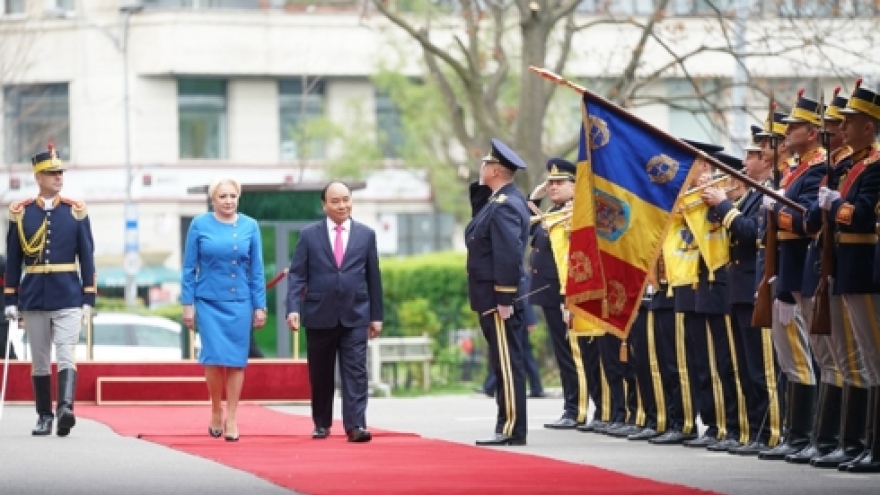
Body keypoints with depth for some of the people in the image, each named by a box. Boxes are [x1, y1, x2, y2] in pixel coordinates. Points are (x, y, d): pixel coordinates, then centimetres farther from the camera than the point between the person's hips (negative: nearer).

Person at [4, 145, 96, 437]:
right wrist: (10, 300, 3)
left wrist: (88, 300, -1)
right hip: (33, 298, 2)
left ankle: (65, 409, -27)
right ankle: (44, 417, 14)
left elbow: (87, 257, 4)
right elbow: (13, 260, 7)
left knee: (65, 356, -13)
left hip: (68, 297, -1)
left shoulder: (76, 212, 3)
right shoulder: (20, 213, 4)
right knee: (39, 361, 7)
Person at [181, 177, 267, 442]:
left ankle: (231, 419, 7)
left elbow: (257, 270, 5)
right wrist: (188, 304, -2)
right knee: (214, 356, -9)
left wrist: (260, 306, 2)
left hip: (240, 303, 1)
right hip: (209, 302, -1)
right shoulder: (200, 225, -1)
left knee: (236, 360, 0)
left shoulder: (249, 226, 3)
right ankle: (216, 412, 11)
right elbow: (189, 268, 2)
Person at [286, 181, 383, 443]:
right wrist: (294, 308, -13)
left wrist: (376, 315, 7)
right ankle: (321, 424, 21)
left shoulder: (366, 235, 7)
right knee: (320, 375, 8)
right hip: (319, 316, 0)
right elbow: (297, 275, 0)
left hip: (355, 317, 0)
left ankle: (355, 425, -14)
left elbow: (374, 277, 9)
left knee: (355, 372, -9)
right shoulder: (309, 235, 3)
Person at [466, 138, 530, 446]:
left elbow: (509, 254, -22)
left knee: (508, 363, -8)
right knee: (504, 363, 12)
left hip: (498, 298, -10)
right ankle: (508, 427, 16)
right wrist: (480, 188, 14)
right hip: (494, 296, 10)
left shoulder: (505, 205, -17)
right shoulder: (498, 200, 14)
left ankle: (512, 430, -7)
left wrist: (504, 300, -23)